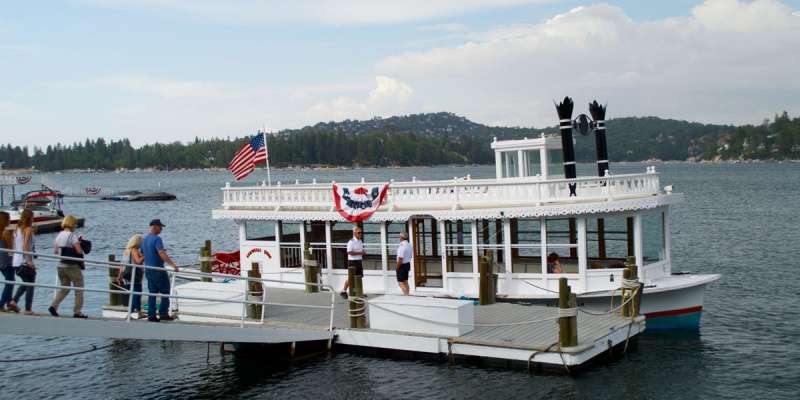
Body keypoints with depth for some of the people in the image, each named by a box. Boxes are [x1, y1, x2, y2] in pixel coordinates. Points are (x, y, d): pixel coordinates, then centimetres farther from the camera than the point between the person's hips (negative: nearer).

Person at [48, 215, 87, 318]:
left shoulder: (59, 235, 7)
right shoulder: (72, 236, -14)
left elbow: (55, 251, 12)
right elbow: (79, 251, -20)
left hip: (61, 266, 7)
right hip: (73, 266, -6)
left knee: (64, 288, 19)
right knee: (79, 289, 6)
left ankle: (53, 306, 1)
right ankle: (77, 312, 6)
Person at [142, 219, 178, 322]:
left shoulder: (145, 239, 13)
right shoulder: (157, 239, -15)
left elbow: (142, 254, 23)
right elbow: (162, 254, -28)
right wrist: (173, 265, -35)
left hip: (148, 270, 8)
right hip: (158, 270, -8)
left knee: (152, 293, 9)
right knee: (165, 292, 1)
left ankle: (151, 315, 6)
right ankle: (163, 313, -1)